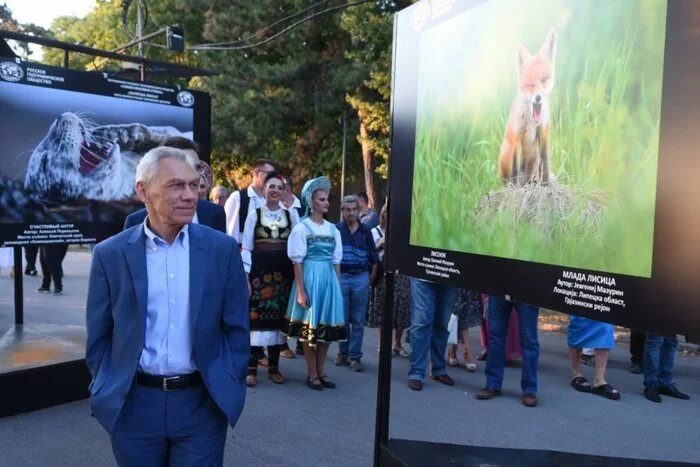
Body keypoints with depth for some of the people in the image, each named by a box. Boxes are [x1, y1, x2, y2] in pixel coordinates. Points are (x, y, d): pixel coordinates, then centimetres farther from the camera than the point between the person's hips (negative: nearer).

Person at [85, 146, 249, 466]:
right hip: (133, 405, 1)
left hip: (203, 402, 0)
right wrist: (108, 390, 0)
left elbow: (236, 328, 2)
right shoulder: (110, 254, -3)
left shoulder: (223, 249, -3)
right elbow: (98, 336, 4)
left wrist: (229, 388, -2)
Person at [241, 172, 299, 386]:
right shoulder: (254, 215, 2)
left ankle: (273, 367, 18)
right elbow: (246, 248, 1)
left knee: (278, 318, 7)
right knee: (256, 318, -3)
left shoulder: (291, 215, 7)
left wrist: (298, 276, 2)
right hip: (259, 272, -2)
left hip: (283, 273, 2)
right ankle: (252, 369, 7)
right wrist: (245, 276, -6)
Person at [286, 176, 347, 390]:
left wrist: (338, 286, 9)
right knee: (309, 325, 2)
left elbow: (336, 261, 13)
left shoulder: (333, 229, 10)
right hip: (310, 277, -5)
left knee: (327, 325, 8)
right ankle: (311, 373, 13)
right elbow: (297, 261, -8)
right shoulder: (301, 228, -5)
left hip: (329, 278, 5)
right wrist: (301, 290, -12)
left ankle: (321, 371, 21)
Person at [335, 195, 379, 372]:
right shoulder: (335, 229, -2)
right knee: (342, 319, 8)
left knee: (358, 320, 4)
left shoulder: (365, 230, 5)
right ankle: (343, 352, 24)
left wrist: (371, 278, 5)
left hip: (361, 278, 1)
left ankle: (354, 356, 13)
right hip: (340, 278, -1)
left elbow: (374, 258, 9)